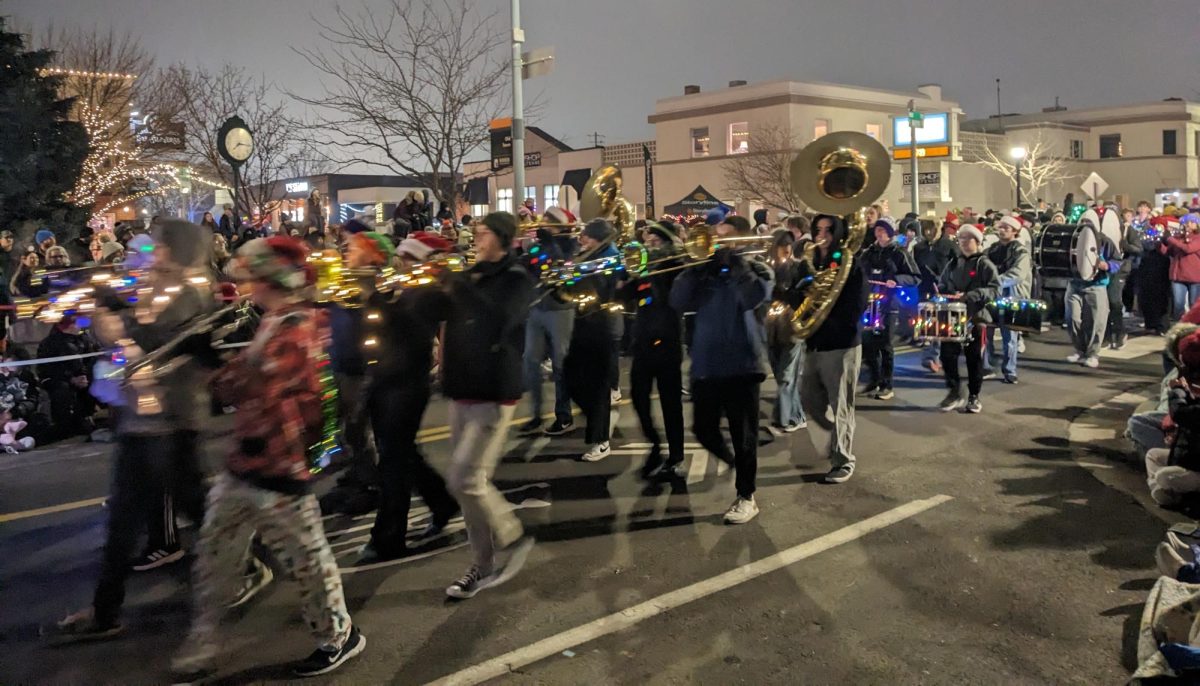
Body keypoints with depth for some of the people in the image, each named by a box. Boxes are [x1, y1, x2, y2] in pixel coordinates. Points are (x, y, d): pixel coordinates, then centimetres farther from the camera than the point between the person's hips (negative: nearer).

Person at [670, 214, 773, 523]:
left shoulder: (757, 269, 1)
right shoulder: (707, 270, 11)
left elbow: (753, 298, -21)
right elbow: (678, 302, -2)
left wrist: (735, 259, -13)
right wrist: (697, 265, -10)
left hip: (741, 365, -5)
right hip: (705, 365, 5)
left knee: (743, 434, 2)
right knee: (703, 430, 11)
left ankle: (746, 497, 15)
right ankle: (734, 464, 38)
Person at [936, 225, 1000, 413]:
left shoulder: (985, 264, -3)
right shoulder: (953, 264, 13)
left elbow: (995, 289, -13)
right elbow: (942, 284, 23)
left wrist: (969, 296, -25)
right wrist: (941, 293, -1)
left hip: (975, 317, -4)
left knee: (974, 359, 4)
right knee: (947, 354, -2)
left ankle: (974, 397, 15)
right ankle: (954, 392, 11)